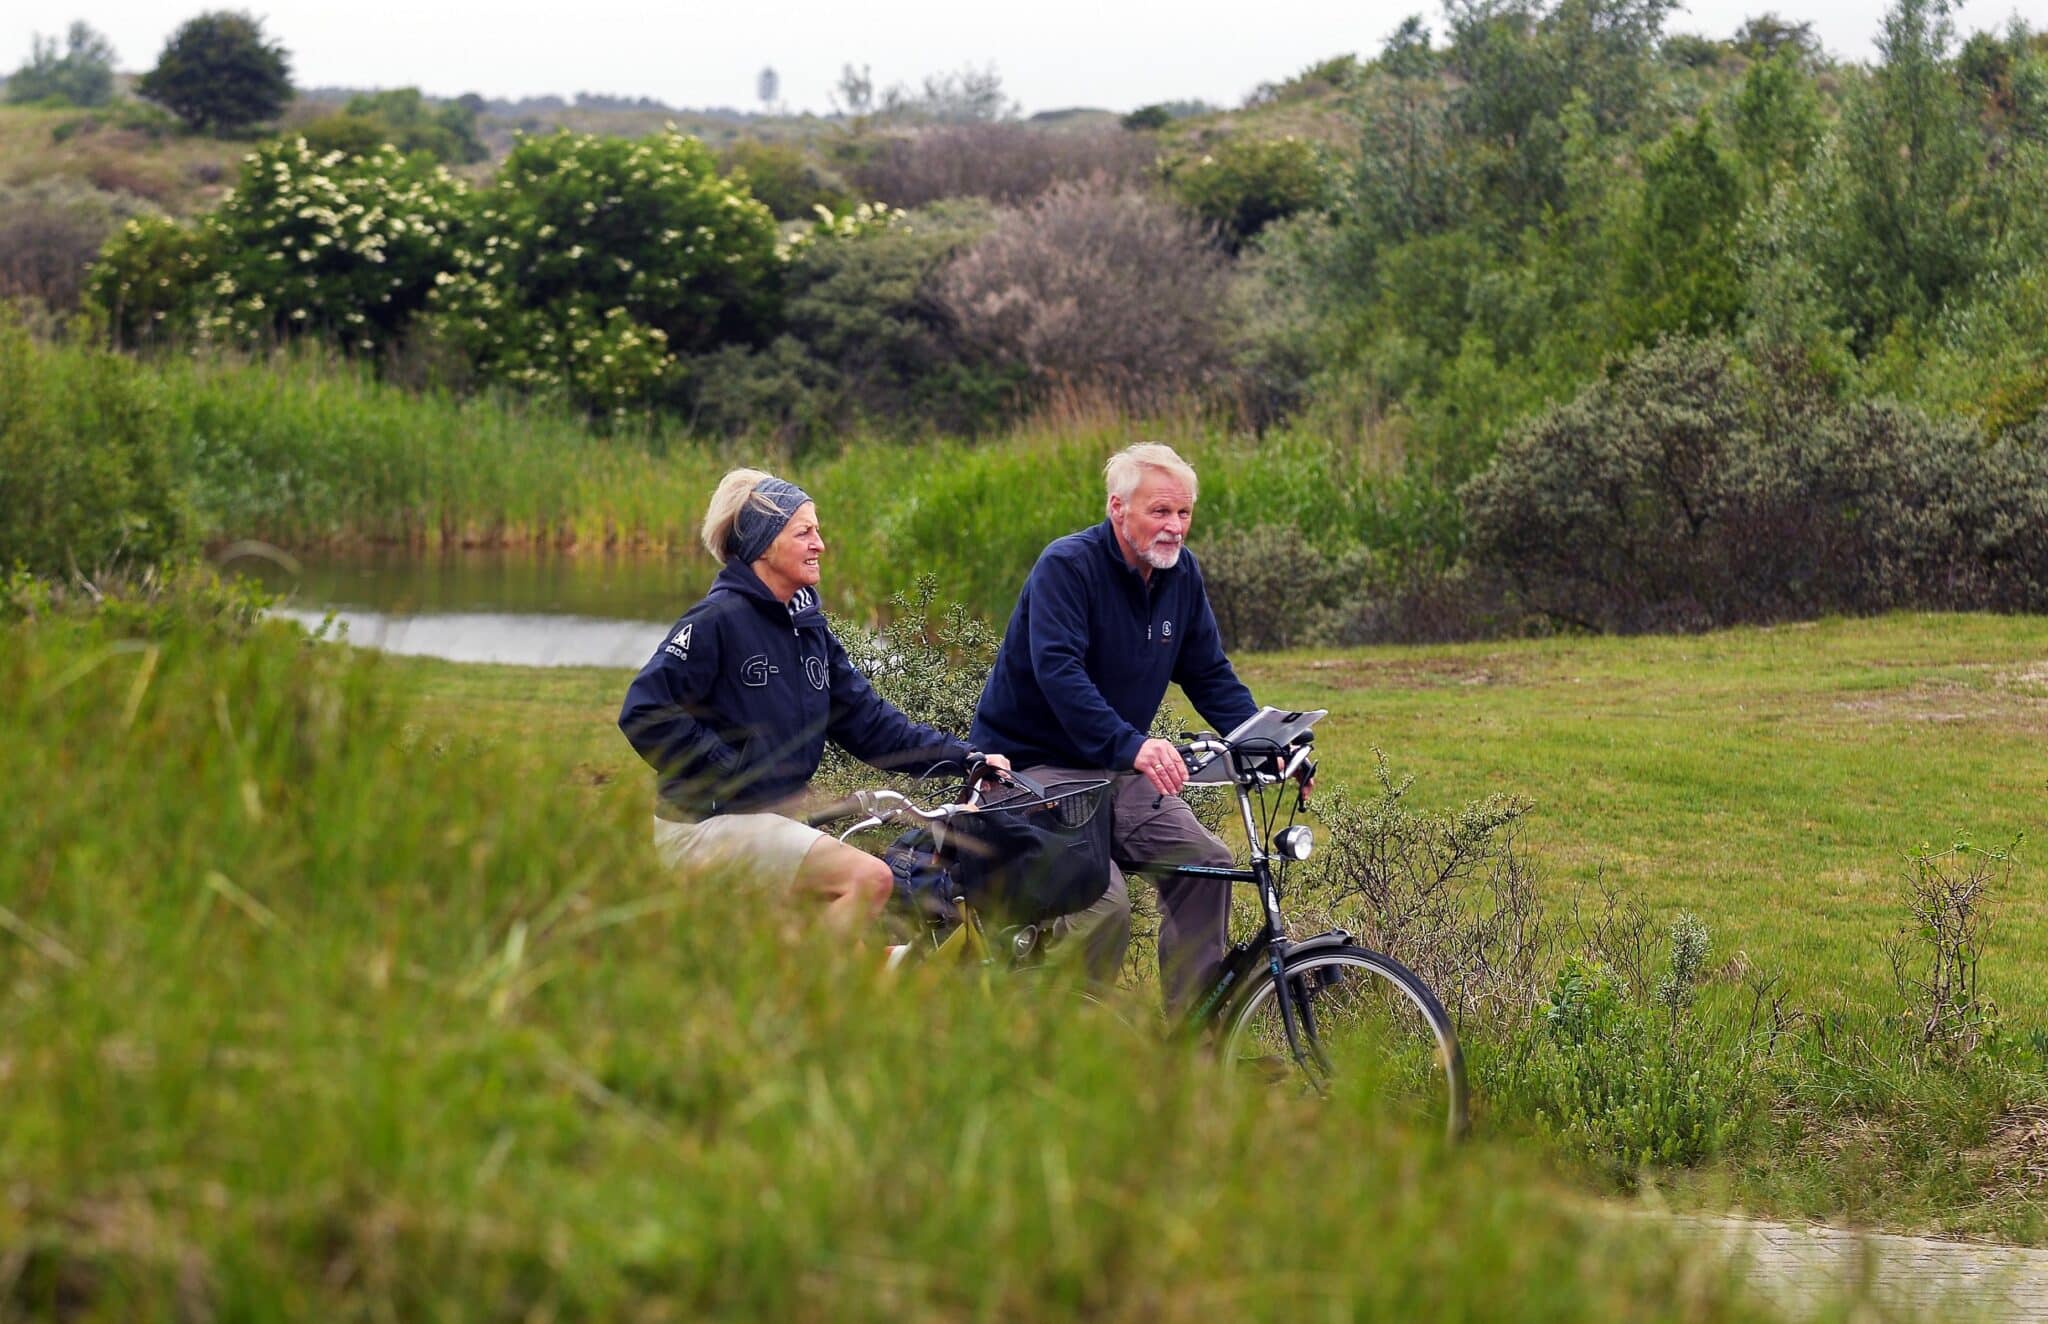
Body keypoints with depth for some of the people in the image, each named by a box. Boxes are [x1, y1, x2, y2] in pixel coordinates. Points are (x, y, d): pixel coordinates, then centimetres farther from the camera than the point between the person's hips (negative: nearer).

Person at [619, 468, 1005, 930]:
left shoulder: (809, 627, 11)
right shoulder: (719, 619, -13)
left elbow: (867, 719, 9)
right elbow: (644, 712, -18)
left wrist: (964, 757, -2)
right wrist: (727, 775, -18)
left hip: (766, 822, 9)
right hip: (704, 824, -9)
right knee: (870, 878, -21)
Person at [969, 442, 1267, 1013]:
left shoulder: (1181, 572, 5)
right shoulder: (1067, 565, -18)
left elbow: (1211, 675, 10)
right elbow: (1057, 670, -31)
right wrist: (1131, 745, -44)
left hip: (1116, 771, 7)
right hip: (1035, 764, -7)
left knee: (1206, 862, -11)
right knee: (1103, 904, -26)